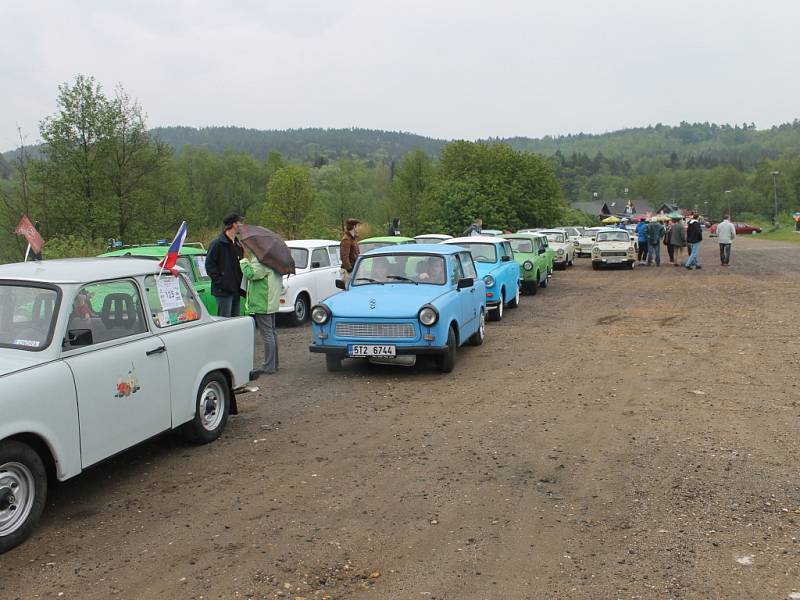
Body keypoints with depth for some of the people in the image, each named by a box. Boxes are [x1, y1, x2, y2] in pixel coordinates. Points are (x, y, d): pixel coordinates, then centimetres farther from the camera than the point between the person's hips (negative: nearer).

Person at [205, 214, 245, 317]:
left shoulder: (237, 243, 16)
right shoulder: (217, 243, -9)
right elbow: (209, 264, -12)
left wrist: (241, 283, 11)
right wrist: (220, 281, -18)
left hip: (236, 289, 8)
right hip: (223, 290, -8)